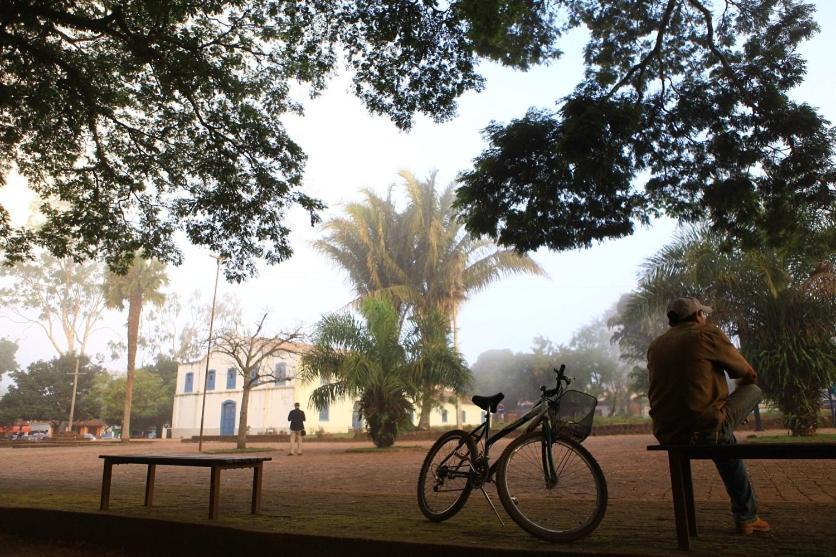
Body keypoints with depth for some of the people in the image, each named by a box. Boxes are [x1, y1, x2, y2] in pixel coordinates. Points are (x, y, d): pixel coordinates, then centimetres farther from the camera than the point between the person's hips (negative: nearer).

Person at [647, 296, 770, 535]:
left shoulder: (655, 346, 16)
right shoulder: (708, 334, -2)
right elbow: (749, 375, 9)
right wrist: (739, 385, 34)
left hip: (667, 436, 8)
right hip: (705, 430, -7)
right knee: (753, 390, 17)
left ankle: (745, 517, 45)